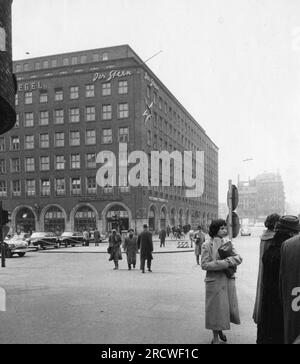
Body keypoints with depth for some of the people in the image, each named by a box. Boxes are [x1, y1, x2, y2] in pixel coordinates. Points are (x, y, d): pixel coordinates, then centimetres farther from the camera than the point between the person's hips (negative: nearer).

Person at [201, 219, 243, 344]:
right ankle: (215, 338, 24)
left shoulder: (227, 243, 8)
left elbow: (239, 258, 0)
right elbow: (204, 264, -15)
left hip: (229, 280, 5)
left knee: (228, 307, 14)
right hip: (215, 281, -5)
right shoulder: (207, 245, -8)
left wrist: (227, 260, -20)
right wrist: (225, 263, -19)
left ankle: (220, 330, 41)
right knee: (216, 310, 5)